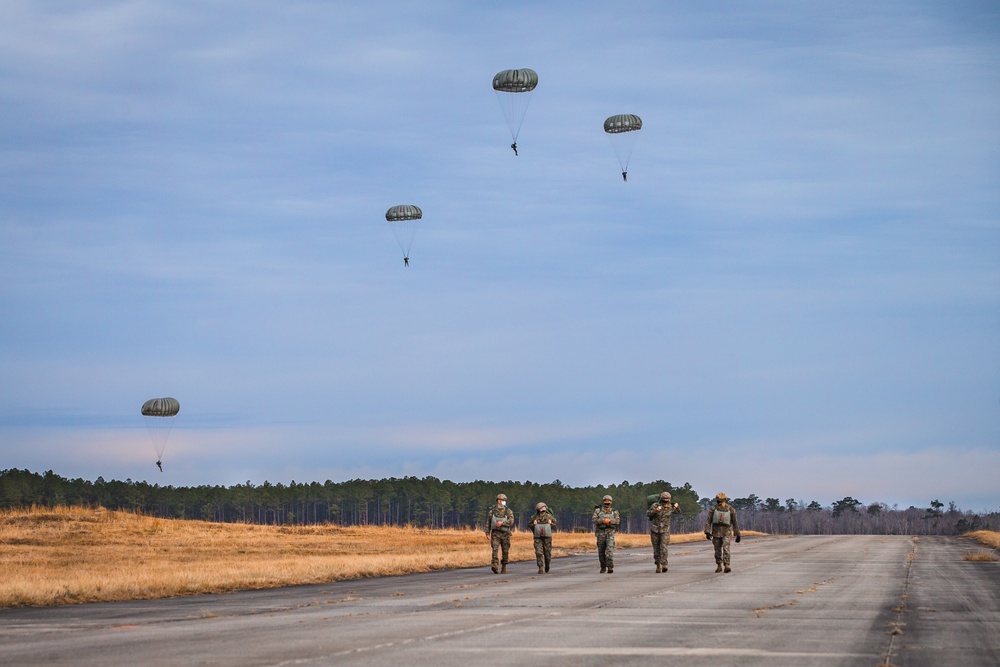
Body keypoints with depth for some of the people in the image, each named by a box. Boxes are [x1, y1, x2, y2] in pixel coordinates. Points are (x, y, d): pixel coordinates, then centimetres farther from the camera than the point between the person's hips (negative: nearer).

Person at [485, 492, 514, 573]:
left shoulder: (508, 511, 1)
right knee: (495, 548, -18)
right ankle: (495, 565, -31)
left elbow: (511, 521, -15)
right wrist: (487, 533, 3)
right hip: (495, 533, -1)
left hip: (505, 534, 1)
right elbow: (488, 522, 9)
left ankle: (504, 567, 20)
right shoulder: (492, 511, 4)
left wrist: (502, 523, -28)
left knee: (505, 551, 6)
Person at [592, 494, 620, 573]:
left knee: (609, 549, -17)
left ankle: (610, 567, -22)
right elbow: (593, 519, -6)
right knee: (601, 551, 6)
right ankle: (603, 567, 21)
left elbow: (618, 521, -4)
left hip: (610, 533, -1)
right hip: (601, 533, 1)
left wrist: (609, 520, -18)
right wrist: (602, 520, -20)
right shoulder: (598, 511, 7)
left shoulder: (614, 512, 9)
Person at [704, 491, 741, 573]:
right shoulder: (713, 509, -3)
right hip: (716, 532, 1)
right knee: (718, 551, 2)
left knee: (726, 549, -10)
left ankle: (727, 566, -12)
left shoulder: (731, 510, -3)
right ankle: (719, 566, 9)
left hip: (726, 533, -1)